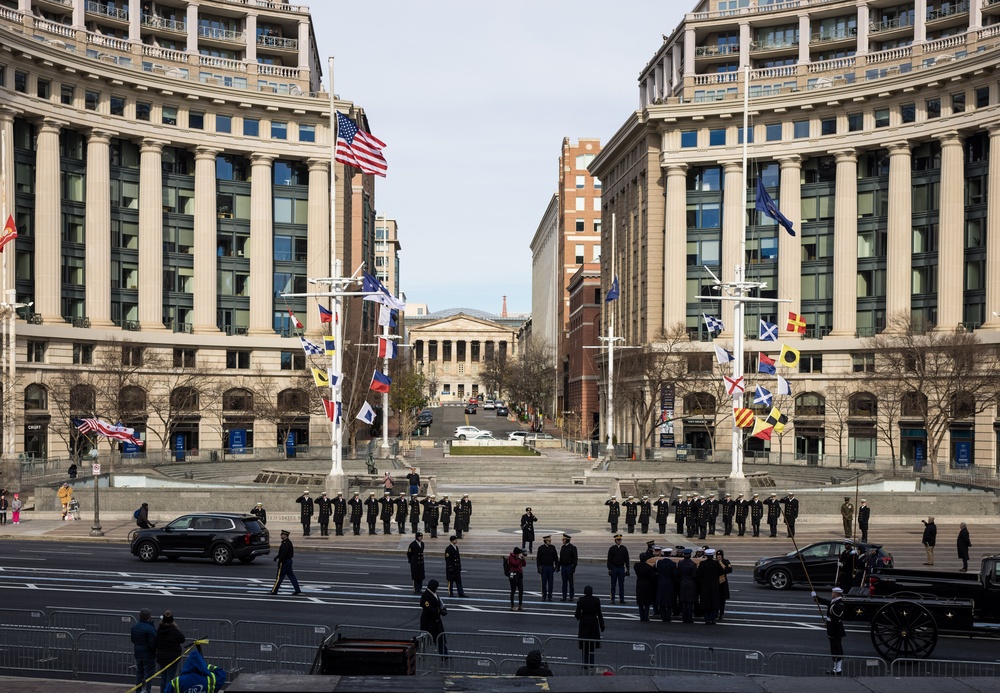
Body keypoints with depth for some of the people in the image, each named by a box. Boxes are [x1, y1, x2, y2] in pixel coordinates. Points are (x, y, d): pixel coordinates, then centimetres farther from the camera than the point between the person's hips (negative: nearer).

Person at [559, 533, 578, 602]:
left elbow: (575, 558, -9)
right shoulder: (562, 547, 10)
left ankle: (571, 596, 8)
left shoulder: (572, 547, -7)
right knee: (564, 582, 6)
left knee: (570, 582, 1)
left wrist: (574, 567, -15)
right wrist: (558, 566, 11)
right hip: (563, 567, 5)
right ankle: (564, 596, 9)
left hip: (569, 567, -5)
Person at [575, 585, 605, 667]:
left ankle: (585, 663, 4)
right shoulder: (596, 600, -5)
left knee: (584, 645, 6)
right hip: (594, 622, 1)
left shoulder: (580, 600, -7)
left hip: (584, 623, -1)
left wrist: (578, 618, 17)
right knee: (592, 644, 11)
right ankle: (591, 663, 11)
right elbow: (599, 613, -2)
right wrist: (602, 625, 5)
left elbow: (577, 613, -5)